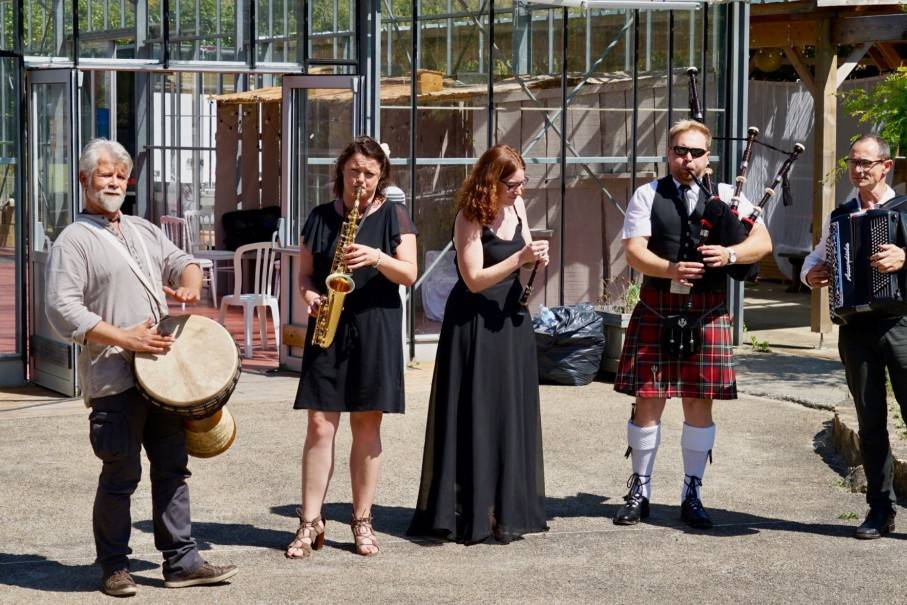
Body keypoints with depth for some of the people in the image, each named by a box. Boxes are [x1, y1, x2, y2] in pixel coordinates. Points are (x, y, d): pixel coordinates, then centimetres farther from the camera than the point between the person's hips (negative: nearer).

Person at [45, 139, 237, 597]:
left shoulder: (143, 231, 19)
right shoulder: (74, 241, -4)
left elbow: (181, 261, 26)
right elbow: (63, 310, -13)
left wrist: (189, 284, -1)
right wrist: (126, 338, -18)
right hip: (114, 378, -7)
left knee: (172, 467, 8)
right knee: (121, 474, -2)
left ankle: (181, 562, 14)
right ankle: (114, 567, 12)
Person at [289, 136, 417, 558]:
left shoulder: (394, 216, 5)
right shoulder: (320, 217, 9)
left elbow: (409, 274, -2)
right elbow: (305, 272, 12)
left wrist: (377, 258, -20)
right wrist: (309, 294, -9)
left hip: (375, 328, -1)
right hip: (327, 328, 1)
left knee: (367, 424, 4)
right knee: (320, 424, -4)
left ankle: (362, 520, 13)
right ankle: (310, 523, -2)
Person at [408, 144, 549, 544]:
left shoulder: (516, 206, 7)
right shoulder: (471, 217, -13)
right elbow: (474, 279, -17)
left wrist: (536, 259, -4)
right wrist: (520, 259, -23)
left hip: (510, 320, 7)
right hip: (475, 326, -7)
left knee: (512, 416, 7)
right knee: (476, 418, -5)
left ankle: (507, 510, 13)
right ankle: (472, 515, 0)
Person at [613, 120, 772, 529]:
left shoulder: (725, 195, 7)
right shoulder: (647, 196, 3)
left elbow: (763, 241, 0)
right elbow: (634, 251, -8)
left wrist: (730, 254, -20)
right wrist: (672, 269, -26)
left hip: (707, 315, 1)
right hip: (656, 311, -1)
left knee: (700, 404, 5)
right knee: (648, 400, 3)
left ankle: (692, 494, 15)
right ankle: (639, 491, 16)